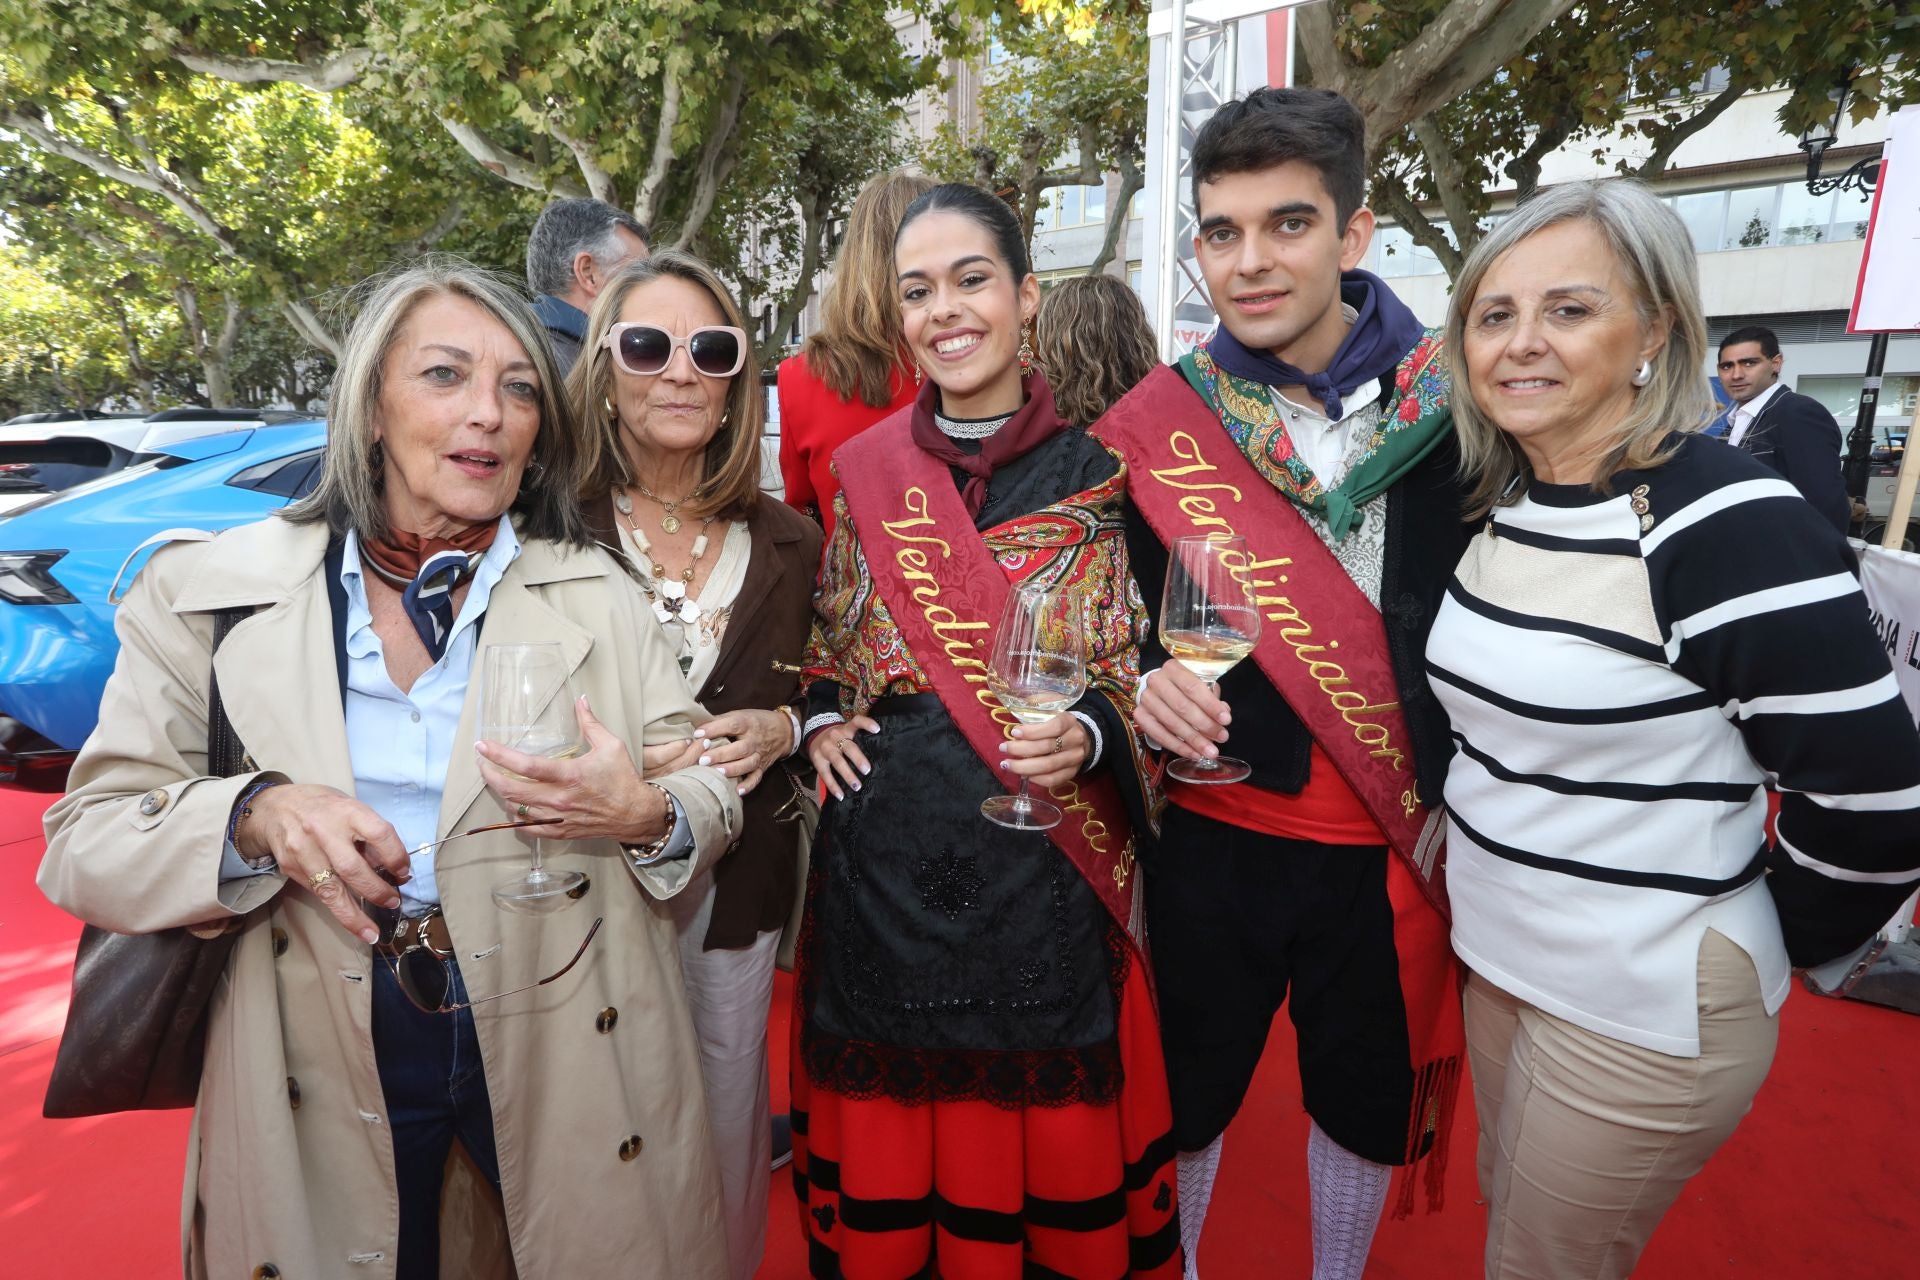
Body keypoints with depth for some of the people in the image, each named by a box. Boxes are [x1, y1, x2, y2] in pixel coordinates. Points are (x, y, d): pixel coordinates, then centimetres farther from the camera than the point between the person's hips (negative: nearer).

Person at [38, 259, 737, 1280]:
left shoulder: (594, 593, 0)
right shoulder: (210, 591, -1)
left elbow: (711, 795, 0)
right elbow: (85, 843, -3)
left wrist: (648, 818, -23)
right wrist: (255, 820, -22)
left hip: (566, 1045, 1)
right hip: (323, 1066, 0)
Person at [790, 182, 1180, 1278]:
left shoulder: (1094, 478, -3)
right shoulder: (865, 470, 5)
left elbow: (1133, 674, 1)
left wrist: (1087, 737, -18)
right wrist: (820, 719, 0)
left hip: (1041, 861, -2)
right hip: (883, 857, 3)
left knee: (1044, 1125, 12)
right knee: (885, 1137, 16)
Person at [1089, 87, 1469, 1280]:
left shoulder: (1451, 406, -7)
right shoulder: (1154, 426, -7)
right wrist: (1146, 687, -21)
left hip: (1392, 843, 1)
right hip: (1211, 832, 0)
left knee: (1368, 1096, 22)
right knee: (1185, 1088, 18)